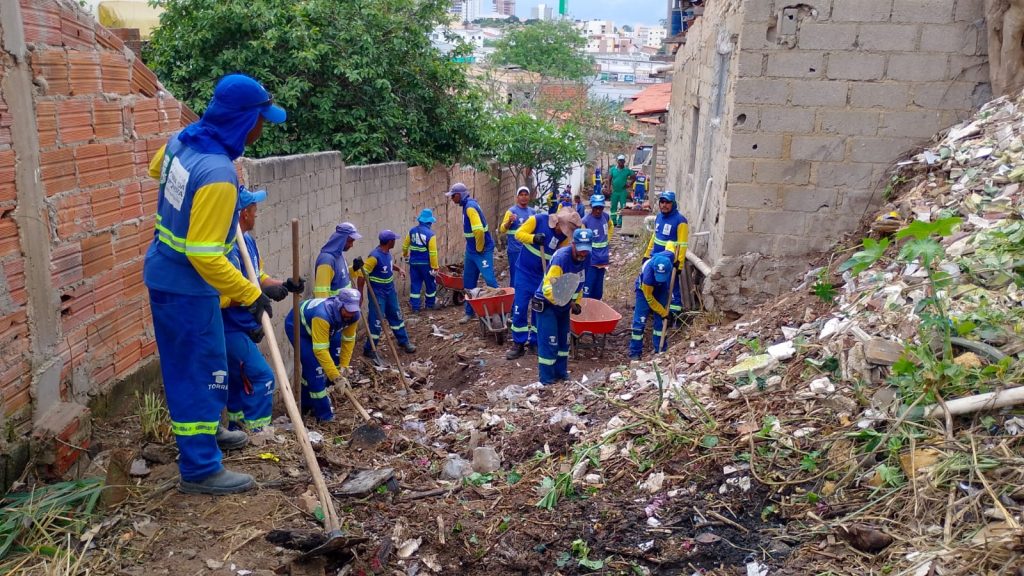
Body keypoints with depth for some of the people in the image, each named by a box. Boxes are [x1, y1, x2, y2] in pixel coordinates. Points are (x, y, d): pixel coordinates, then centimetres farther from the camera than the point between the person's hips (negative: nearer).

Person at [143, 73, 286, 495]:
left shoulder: (182, 141, -3)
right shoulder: (218, 175, -31)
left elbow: (157, 168, 23)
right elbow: (205, 255, -29)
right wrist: (250, 295, -21)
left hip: (166, 273, 10)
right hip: (187, 286, -10)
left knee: (193, 365, 24)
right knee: (200, 371, 1)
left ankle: (204, 431, 42)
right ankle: (200, 470, 12)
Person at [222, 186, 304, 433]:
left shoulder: (248, 240, 8)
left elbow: (259, 278, 16)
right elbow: (223, 296, -30)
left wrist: (284, 285, 0)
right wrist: (262, 294, -29)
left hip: (244, 328, 10)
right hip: (231, 329, -10)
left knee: (241, 380, 18)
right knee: (261, 378, -9)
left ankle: (237, 431, 30)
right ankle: (255, 434, 0)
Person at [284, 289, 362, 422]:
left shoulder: (353, 316, -22)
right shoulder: (323, 315, -43)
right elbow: (320, 350, -41)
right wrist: (336, 377, -40)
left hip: (311, 327, 7)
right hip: (295, 326, -7)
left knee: (311, 366, 14)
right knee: (315, 368, -14)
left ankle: (307, 405, 33)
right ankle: (324, 414, -5)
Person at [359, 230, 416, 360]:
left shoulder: (387, 252, -2)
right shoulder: (375, 256, -27)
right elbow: (362, 275, -25)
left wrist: (398, 269, 2)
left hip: (390, 290, 8)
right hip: (377, 293, -8)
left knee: (396, 315, 19)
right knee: (376, 320, -3)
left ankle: (403, 341, 34)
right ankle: (369, 350, 11)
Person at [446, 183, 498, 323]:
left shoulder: (470, 207, -19)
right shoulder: (466, 206, 12)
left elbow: (479, 230, -29)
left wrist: (479, 248, -18)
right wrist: (474, 248, 18)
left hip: (483, 250, -10)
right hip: (471, 250, 10)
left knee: (489, 279, -10)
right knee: (468, 282, 13)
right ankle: (470, 312, 23)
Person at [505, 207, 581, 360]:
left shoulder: (565, 236, -7)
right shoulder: (537, 220, -17)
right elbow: (519, 234, -13)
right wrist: (533, 238, -31)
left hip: (544, 275, 3)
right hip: (524, 272, -3)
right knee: (520, 308, -2)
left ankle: (535, 342, 21)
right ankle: (518, 344, 8)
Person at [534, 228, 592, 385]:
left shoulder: (586, 257, -8)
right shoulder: (561, 258, -32)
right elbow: (548, 288, -38)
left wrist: (576, 302, 6)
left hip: (564, 305, 8)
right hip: (546, 304, -8)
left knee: (563, 340, 16)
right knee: (549, 342, -8)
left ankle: (561, 373, 31)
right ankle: (546, 380, 3)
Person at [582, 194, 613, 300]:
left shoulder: (606, 217, 1)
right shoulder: (585, 221, -16)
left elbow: (611, 227, 24)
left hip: (603, 260, 6)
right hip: (590, 261, -6)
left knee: (598, 293, 14)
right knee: (587, 291, -10)